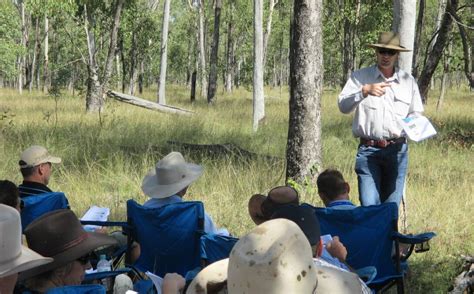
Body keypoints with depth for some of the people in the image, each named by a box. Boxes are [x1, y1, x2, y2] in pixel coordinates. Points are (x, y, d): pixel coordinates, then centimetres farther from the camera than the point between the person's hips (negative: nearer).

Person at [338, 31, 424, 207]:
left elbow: (416, 113, 20)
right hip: (368, 150, -2)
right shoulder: (360, 77, 4)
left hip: (397, 151, 3)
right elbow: (343, 106, -7)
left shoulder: (408, 81, 12)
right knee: (369, 206, -12)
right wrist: (365, 91, -22)